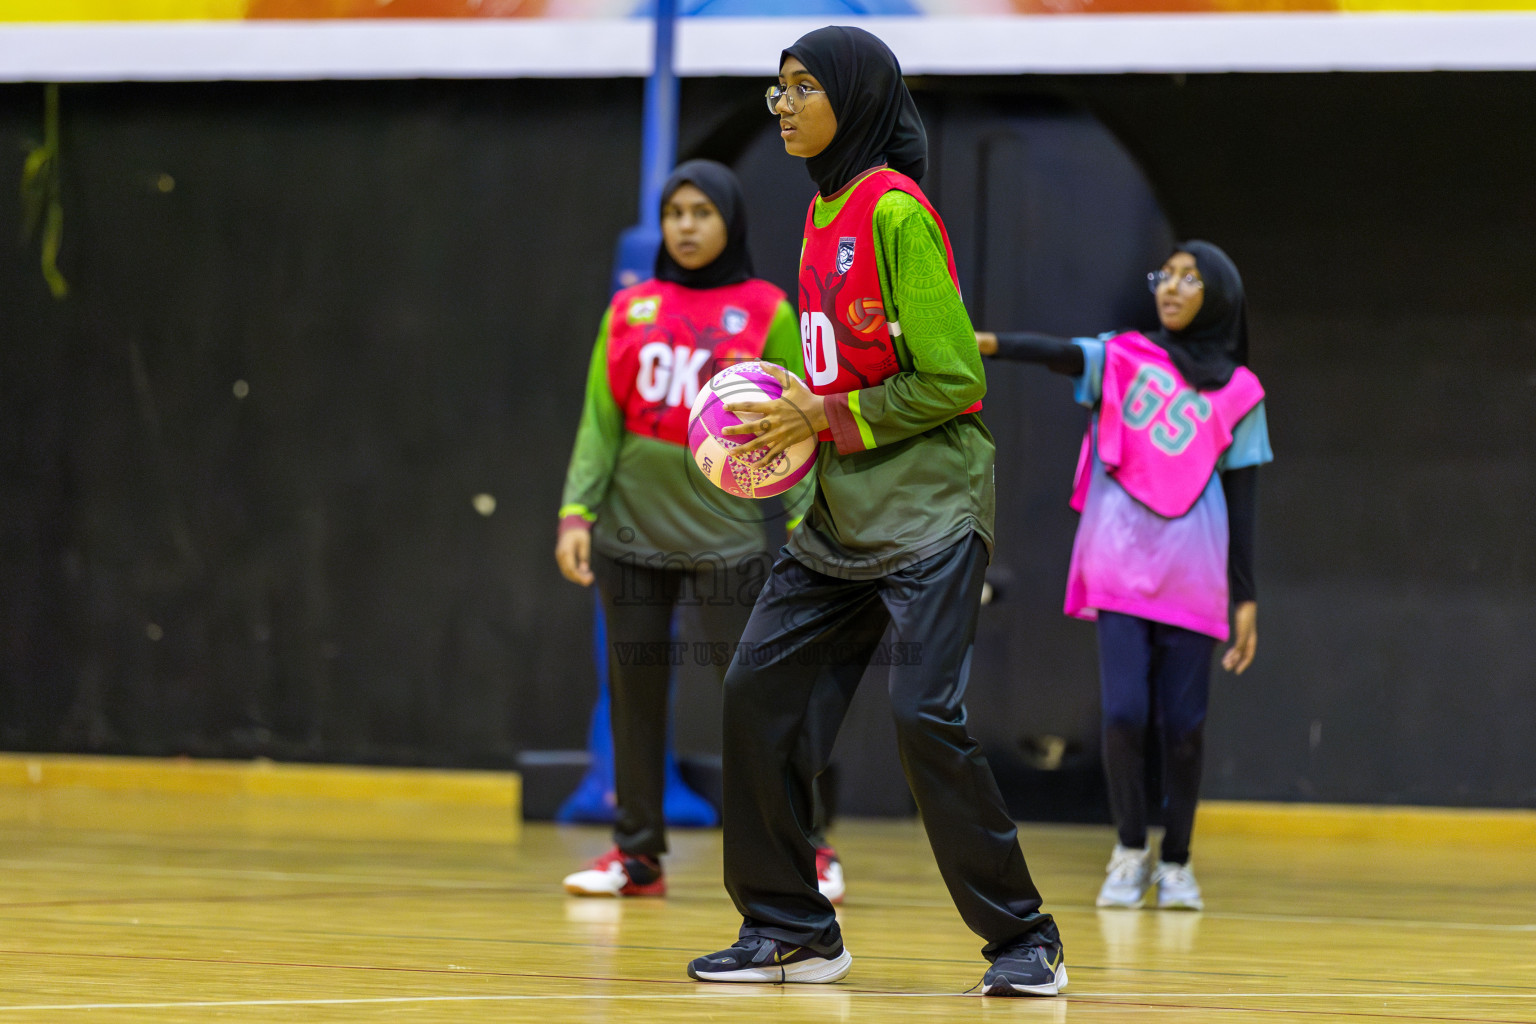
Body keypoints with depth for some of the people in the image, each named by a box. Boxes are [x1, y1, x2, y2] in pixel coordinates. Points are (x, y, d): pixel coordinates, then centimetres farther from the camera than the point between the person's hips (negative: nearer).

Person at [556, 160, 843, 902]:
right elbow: (600, 423, 8)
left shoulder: (766, 313, 0)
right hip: (631, 530, 3)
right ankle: (637, 854, 13)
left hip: (725, 533, -3)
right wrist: (576, 513, -3)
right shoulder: (629, 312, 7)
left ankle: (808, 850, 3)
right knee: (635, 694, 5)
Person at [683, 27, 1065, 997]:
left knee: (927, 715, -14)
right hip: (843, 513, 9)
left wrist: (827, 416, -14)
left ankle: (1025, 942, -4)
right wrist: (791, 415, 6)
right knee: (758, 695, 4)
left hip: (927, 507, -9)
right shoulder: (825, 215, 13)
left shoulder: (895, 212, -13)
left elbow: (952, 380, -15)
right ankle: (793, 931, 14)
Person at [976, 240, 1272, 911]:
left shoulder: (1237, 393, 8)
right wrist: (991, 345, -33)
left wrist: (1247, 602, 5)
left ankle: (1175, 862, 14)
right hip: (1121, 571, 0)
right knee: (1124, 712, -9)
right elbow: (1062, 356, -13)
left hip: (1192, 580, 0)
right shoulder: (1123, 358, 7)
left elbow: (1242, 503, 8)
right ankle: (1129, 854, 9)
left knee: (1183, 722, -1)